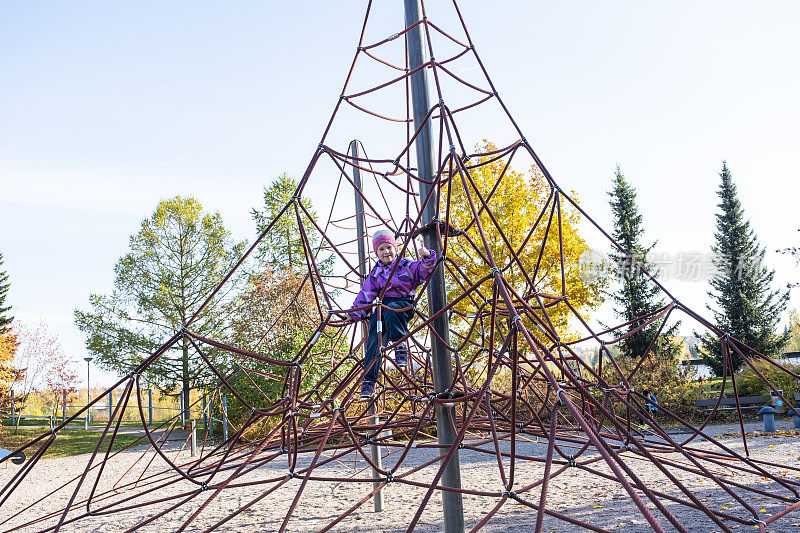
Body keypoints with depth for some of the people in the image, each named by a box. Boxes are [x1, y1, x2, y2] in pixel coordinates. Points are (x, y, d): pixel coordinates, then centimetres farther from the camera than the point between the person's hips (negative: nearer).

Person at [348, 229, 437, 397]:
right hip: (381, 306, 3)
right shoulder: (375, 274, 15)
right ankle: (368, 380, -17)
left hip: (403, 304, -3)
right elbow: (365, 296, 14)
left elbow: (424, 270, -5)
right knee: (374, 338, -20)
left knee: (390, 309, -40)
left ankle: (400, 346, -26)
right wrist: (355, 314, 3)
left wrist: (427, 257, -25)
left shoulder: (407, 266, 8)